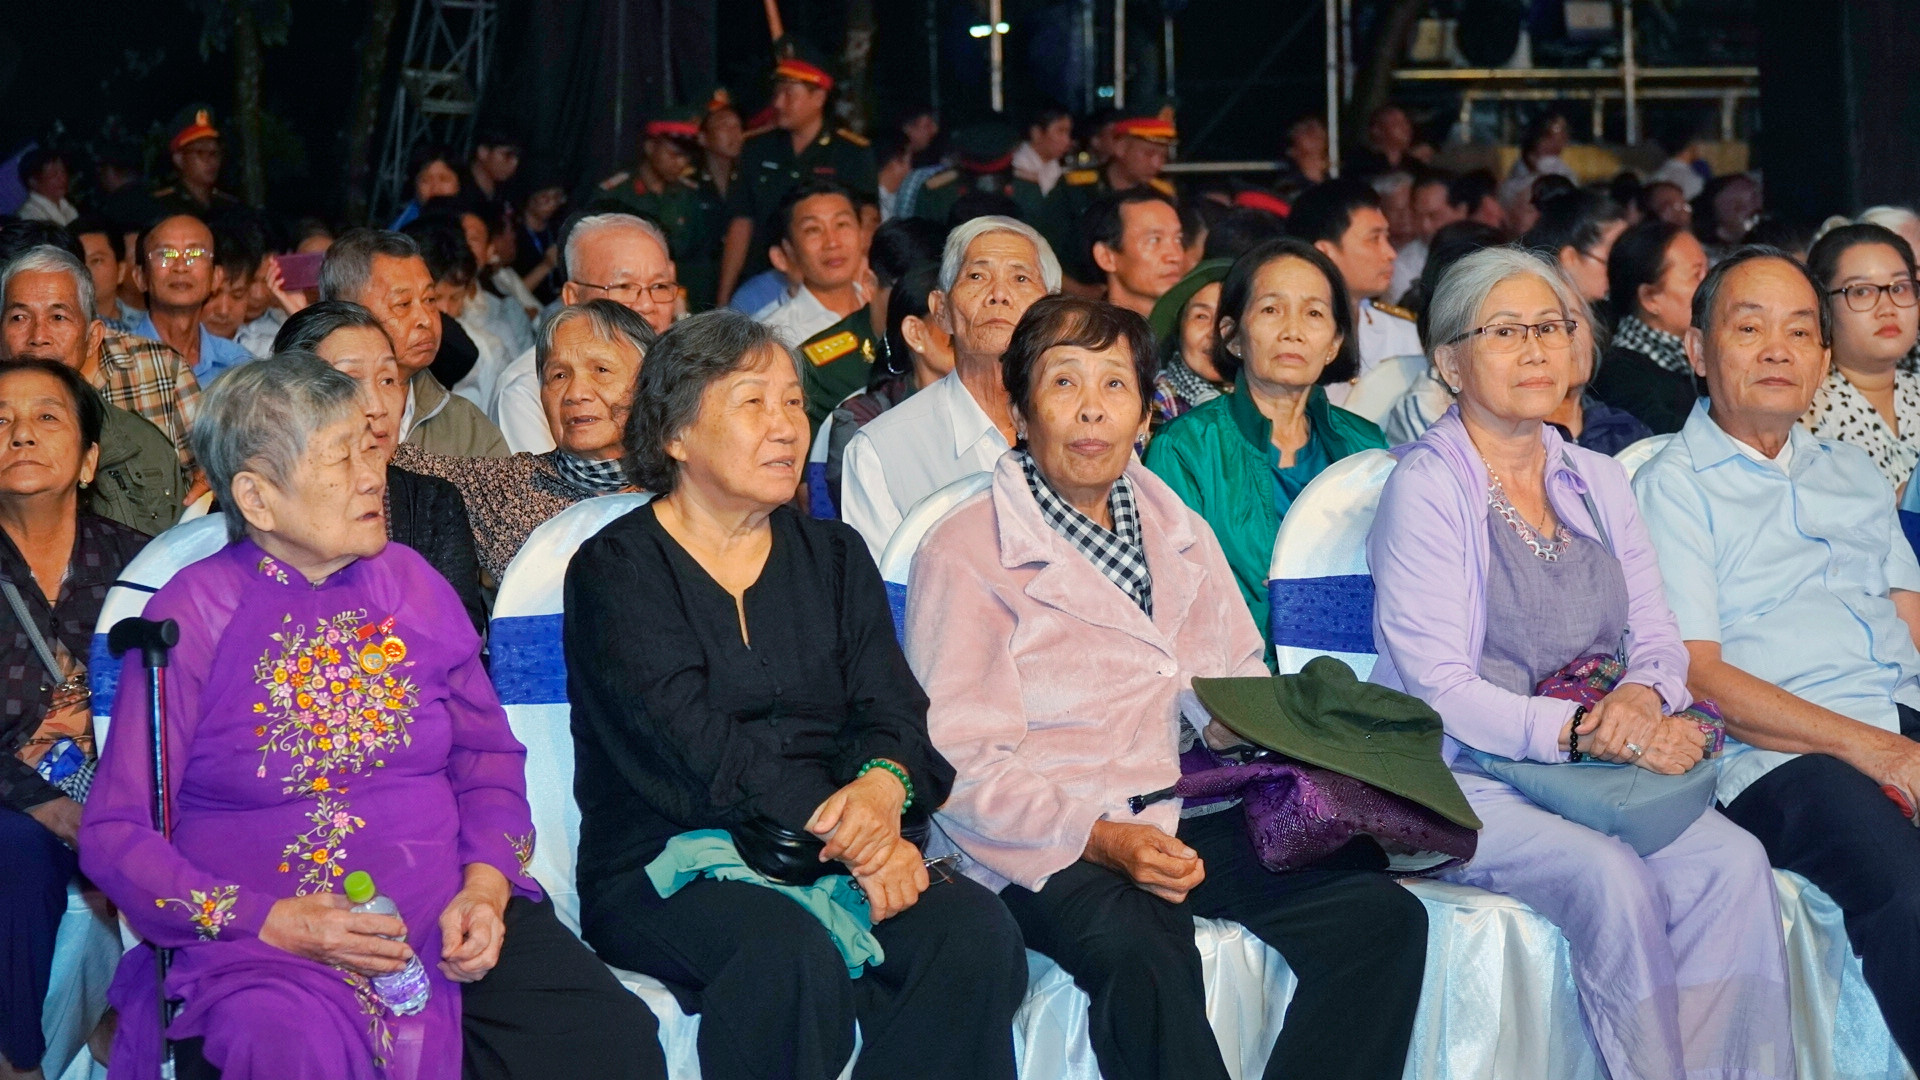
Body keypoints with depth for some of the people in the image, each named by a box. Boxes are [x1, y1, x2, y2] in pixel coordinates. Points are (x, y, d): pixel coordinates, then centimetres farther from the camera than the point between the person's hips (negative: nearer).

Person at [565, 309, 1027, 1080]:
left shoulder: (834, 558, 20)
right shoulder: (617, 570, 3)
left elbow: (893, 711, 8)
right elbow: (690, 740, -11)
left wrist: (884, 784, -17)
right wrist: (836, 824, -22)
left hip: (832, 859, 5)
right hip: (665, 867, -4)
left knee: (977, 930, -25)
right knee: (794, 955, -36)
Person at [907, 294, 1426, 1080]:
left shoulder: (1181, 535, 20)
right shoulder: (964, 556, -1)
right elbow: (964, 764, -8)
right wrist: (1103, 839, -21)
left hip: (1200, 818, 6)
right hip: (1053, 842, -6)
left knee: (1379, 911, -18)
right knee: (1142, 951, -37)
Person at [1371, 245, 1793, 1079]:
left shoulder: (1598, 481, 15)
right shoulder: (1426, 487, -6)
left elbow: (1657, 635, 13)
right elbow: (1440, 690, -12)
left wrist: (1642, 695, -12)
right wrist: (1580, 730, -24)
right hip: (1461, 781, -5)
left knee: (1734, 862, -22)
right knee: (1610, 877, -31)